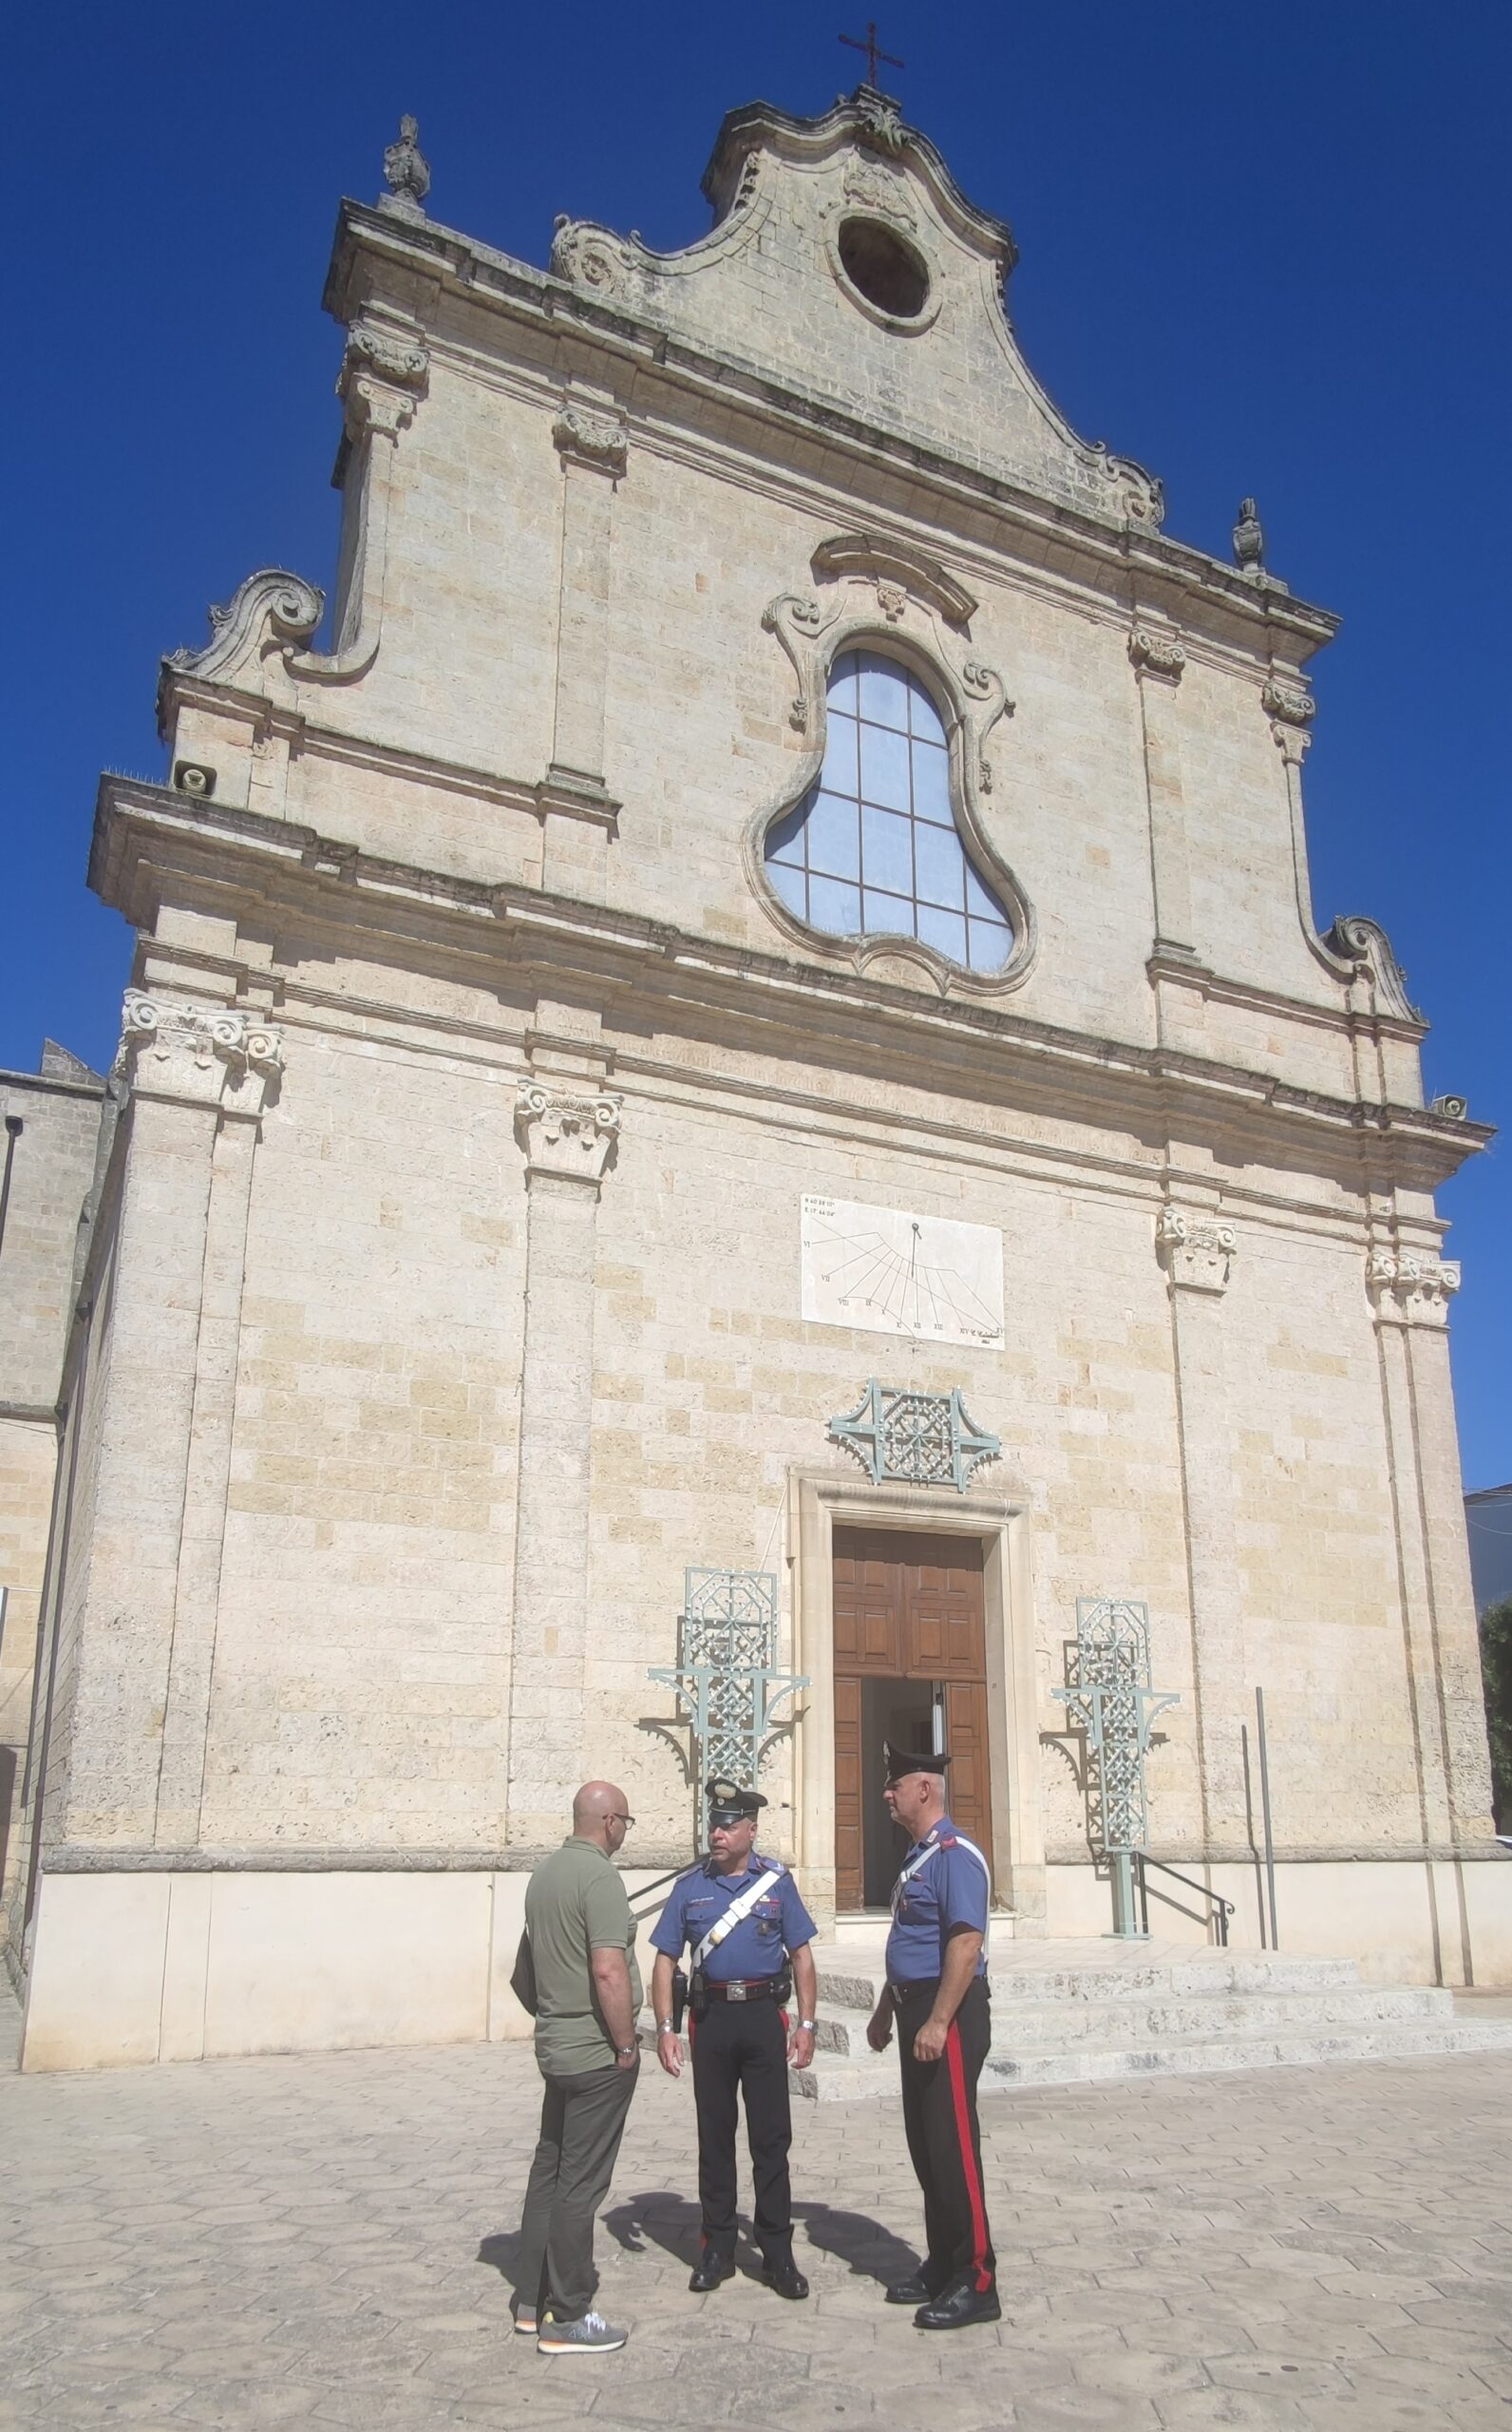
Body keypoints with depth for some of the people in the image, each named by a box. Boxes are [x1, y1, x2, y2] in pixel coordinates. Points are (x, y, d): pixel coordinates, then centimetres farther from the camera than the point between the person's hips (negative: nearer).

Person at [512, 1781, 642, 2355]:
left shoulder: (545, 1873, 10)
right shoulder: (599, 1876, -19)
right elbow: (609, 1971, -26)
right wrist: (626, 2045, -16)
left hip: (554, 2045, 9)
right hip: (597, 2053, -9)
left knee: (549, 2171, 16)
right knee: (580, 2183, -1)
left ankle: (532, 2299, 25)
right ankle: (566, 2319, 7)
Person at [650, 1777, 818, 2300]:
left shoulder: (776, 1881, 1)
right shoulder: (690, 1886, 4)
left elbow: (801, 1955, 3)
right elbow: (665, 1959, 5)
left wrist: (805, 2025, -4)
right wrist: (664, 2028, -3)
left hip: (764, 2015, -1)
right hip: (711, 2016, 1)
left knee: (771, 2137, 2)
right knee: (714, 2137, 9)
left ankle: (777, 2253, 12)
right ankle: (717, 2249, 21)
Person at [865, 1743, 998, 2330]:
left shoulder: (954, 1854, -16)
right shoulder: (916, 1856, 15)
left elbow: (967, 1942, -24)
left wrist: (938, 2024, -26)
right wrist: (887, 2011, 25)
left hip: (948, 2016, -10)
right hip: (915, 2013, 10)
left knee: (952, 2146, -4)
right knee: (924, 2144, 15)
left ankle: (976, 2281, 6)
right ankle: (941, 2266, 26)